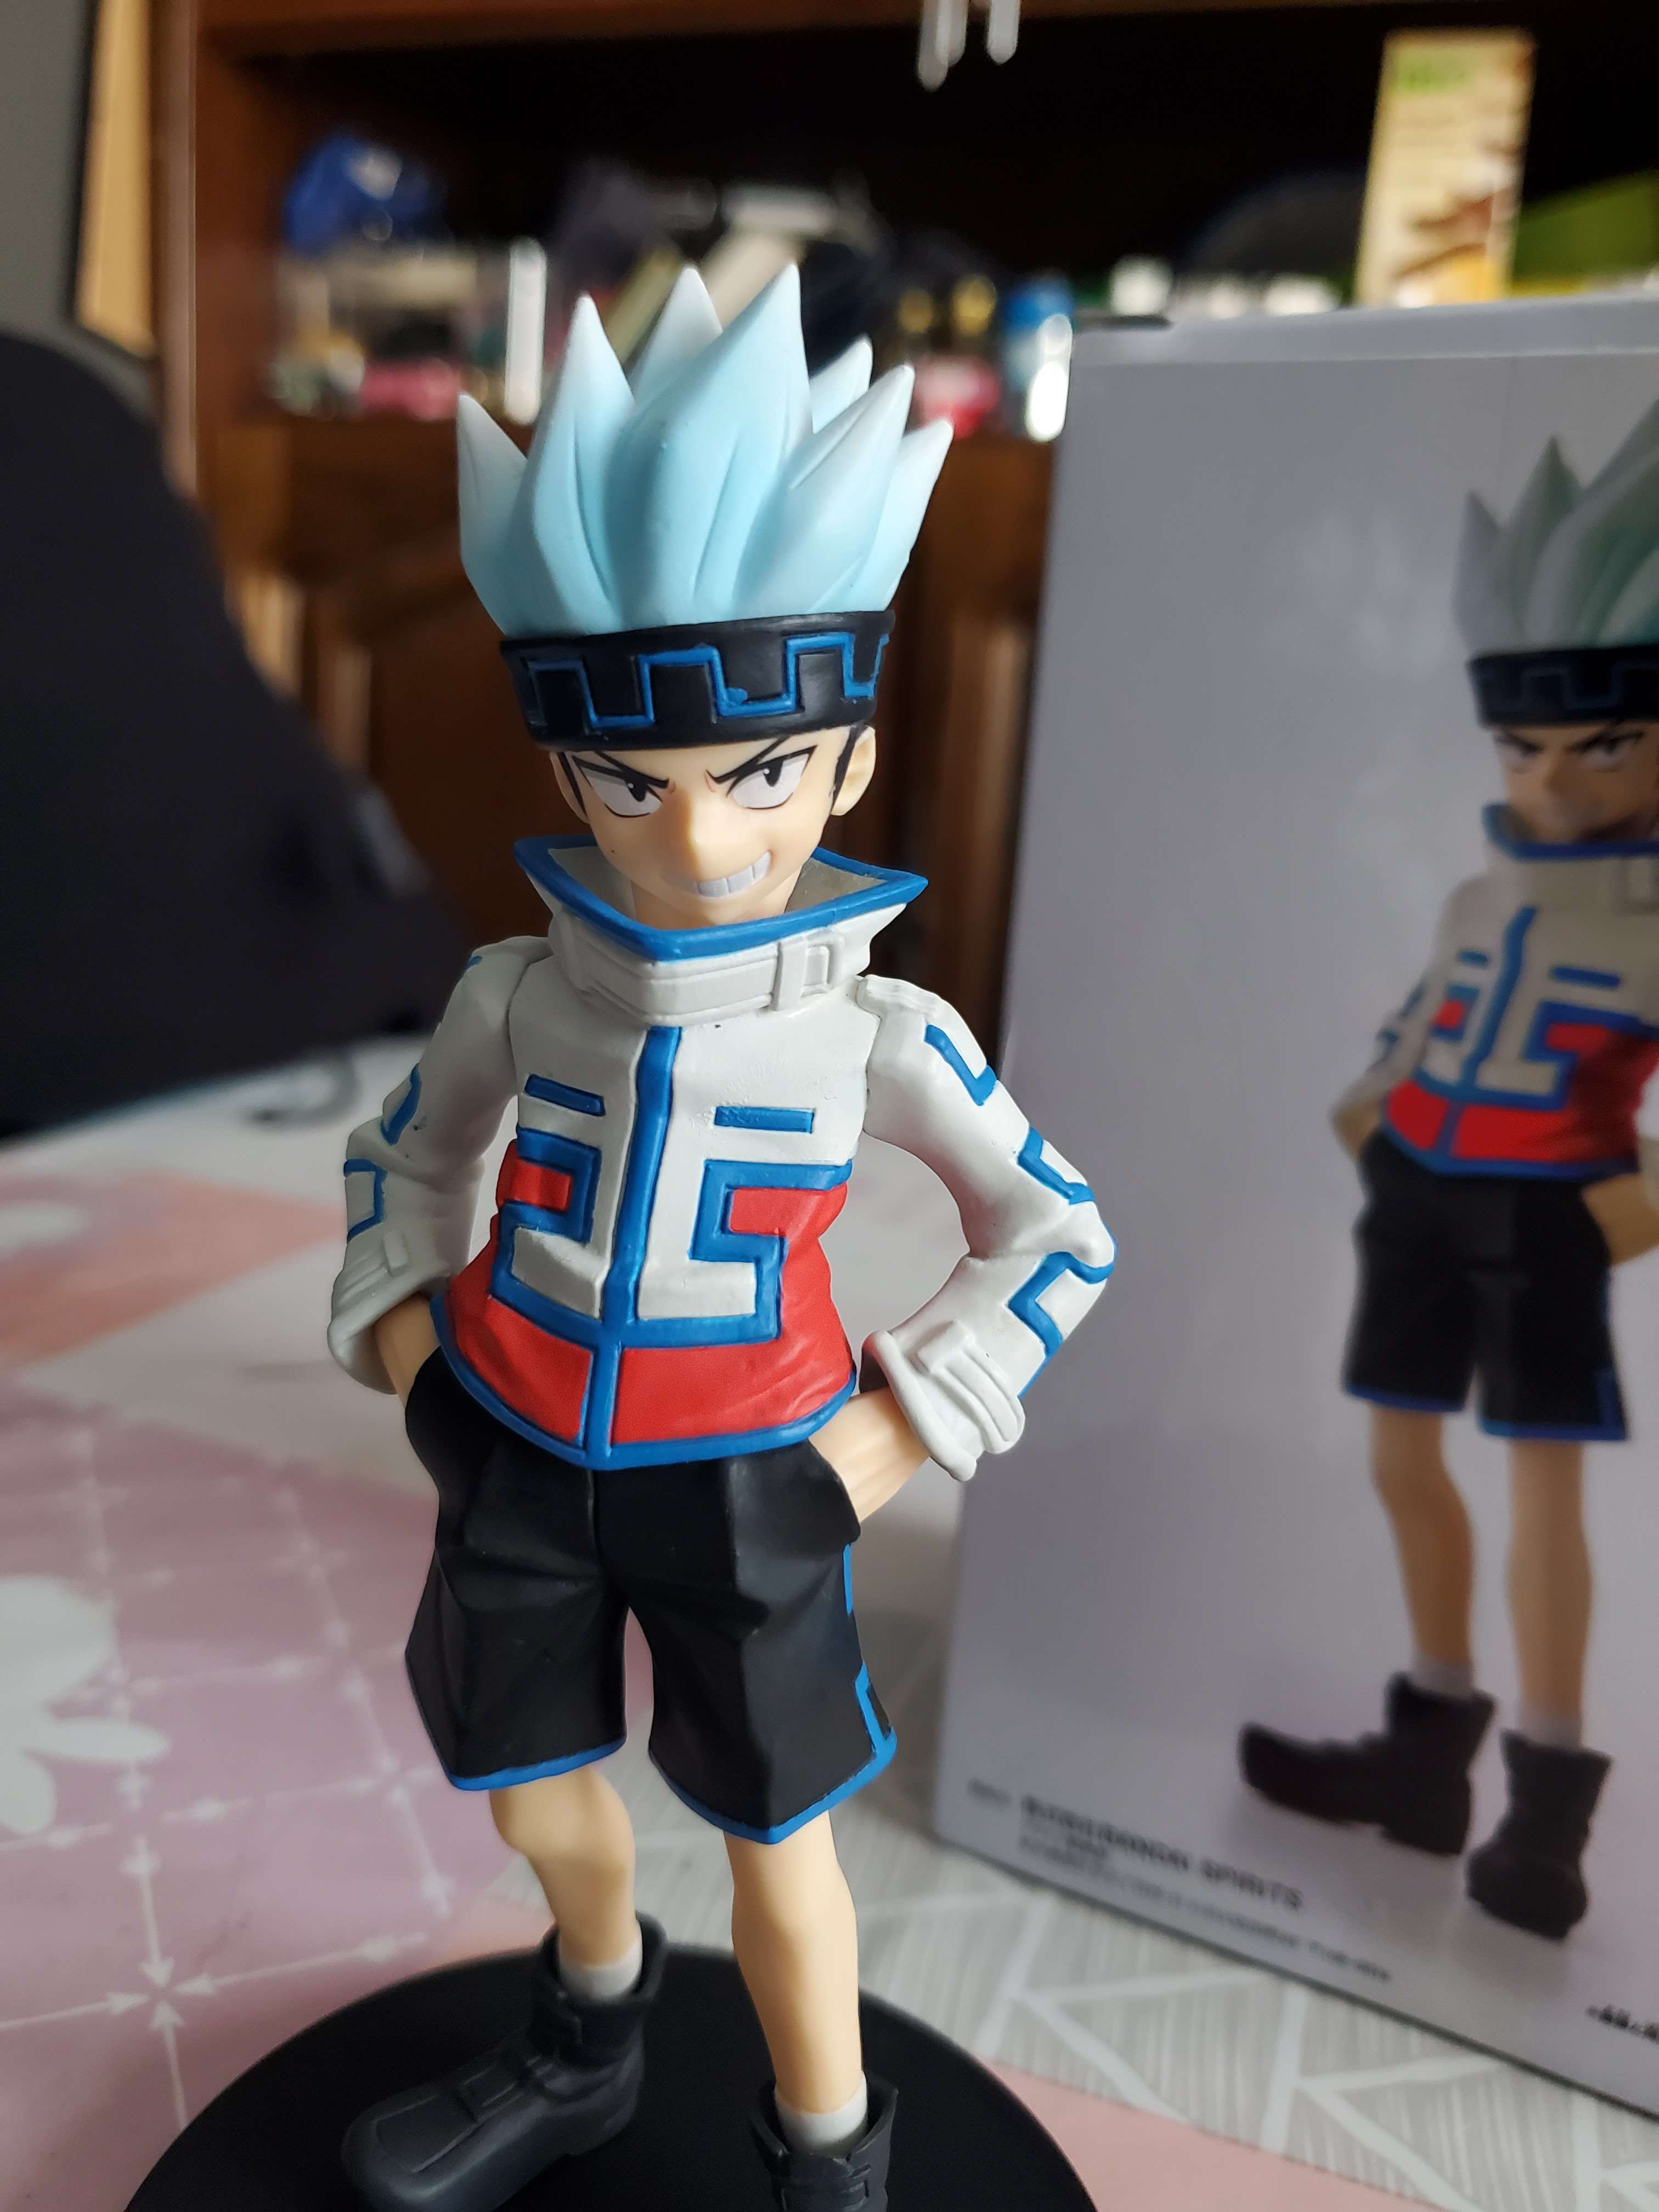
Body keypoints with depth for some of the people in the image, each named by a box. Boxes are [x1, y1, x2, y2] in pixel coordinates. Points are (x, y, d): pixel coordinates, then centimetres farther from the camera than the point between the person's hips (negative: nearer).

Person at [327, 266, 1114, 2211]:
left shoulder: (876, 1029, -15)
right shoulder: (522, 990, -9)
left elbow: (1057, 1232, -5)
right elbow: (401, 1160, 10)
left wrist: (887, 1446, -10)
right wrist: (409, 1357, -1)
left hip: (741, 1482, -3)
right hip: (519, 1456, 4)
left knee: (774, 1830, 13)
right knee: (533, 1788, 22)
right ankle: (588, 2045, 54)